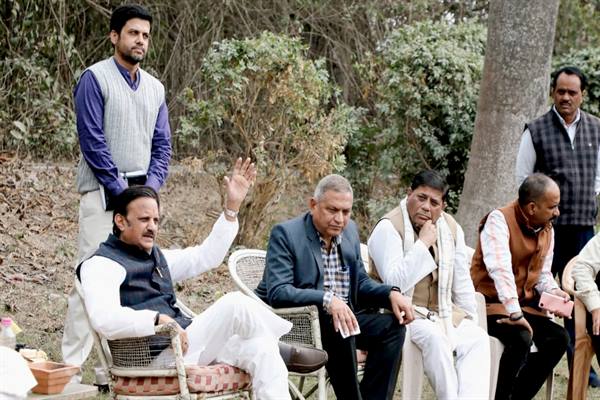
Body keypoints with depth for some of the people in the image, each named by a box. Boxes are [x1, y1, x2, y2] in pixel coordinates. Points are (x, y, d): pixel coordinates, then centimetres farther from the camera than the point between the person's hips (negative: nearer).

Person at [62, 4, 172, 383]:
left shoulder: (155, 88, 14)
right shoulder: (95, 79, -5)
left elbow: (162, 144, 13)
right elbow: (92, 141, -11)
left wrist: (150, 187, -2)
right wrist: (121, 190, -13)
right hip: (103, 191, -6)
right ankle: (72, 363, -7)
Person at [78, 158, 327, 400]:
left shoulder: (156, 257, 24)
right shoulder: (103, 264, -4)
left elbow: (207, 256, 26)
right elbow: (105, 320, -21)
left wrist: (232, 207, 19)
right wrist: (157, 319, -31)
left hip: (183, 343, 9)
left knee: (260, 348, -15)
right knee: (235, 304, -21)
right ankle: (283, 350, 4)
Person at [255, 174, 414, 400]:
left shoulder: (349, 231, 10)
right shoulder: (286, 234, -12)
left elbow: (360, 283, 15)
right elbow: (277, 292, -23)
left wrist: (391, 294, -7)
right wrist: (327, 300, -38)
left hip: (342, 316, 7)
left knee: (391, 326, -12)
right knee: (338, 326, -33)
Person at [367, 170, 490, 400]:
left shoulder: (451, 228, 10)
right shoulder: (389, 227, -10)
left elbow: (462, 283, 17)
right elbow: (394, 283, -23)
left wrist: (470, 324, 9)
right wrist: (423, 243, -20)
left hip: (445, 315, 6)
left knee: (478, 339, -21)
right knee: (434, 337, -35)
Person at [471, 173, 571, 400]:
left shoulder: (547, 230, 8)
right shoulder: (499, 220, -18)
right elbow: (500, 269, -30)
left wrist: (553, 292, -7)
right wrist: (515, 313, -38)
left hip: (525, 305, 8)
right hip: (490, 303, -8)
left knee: (559, 337, -12)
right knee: (522, 338, -31)